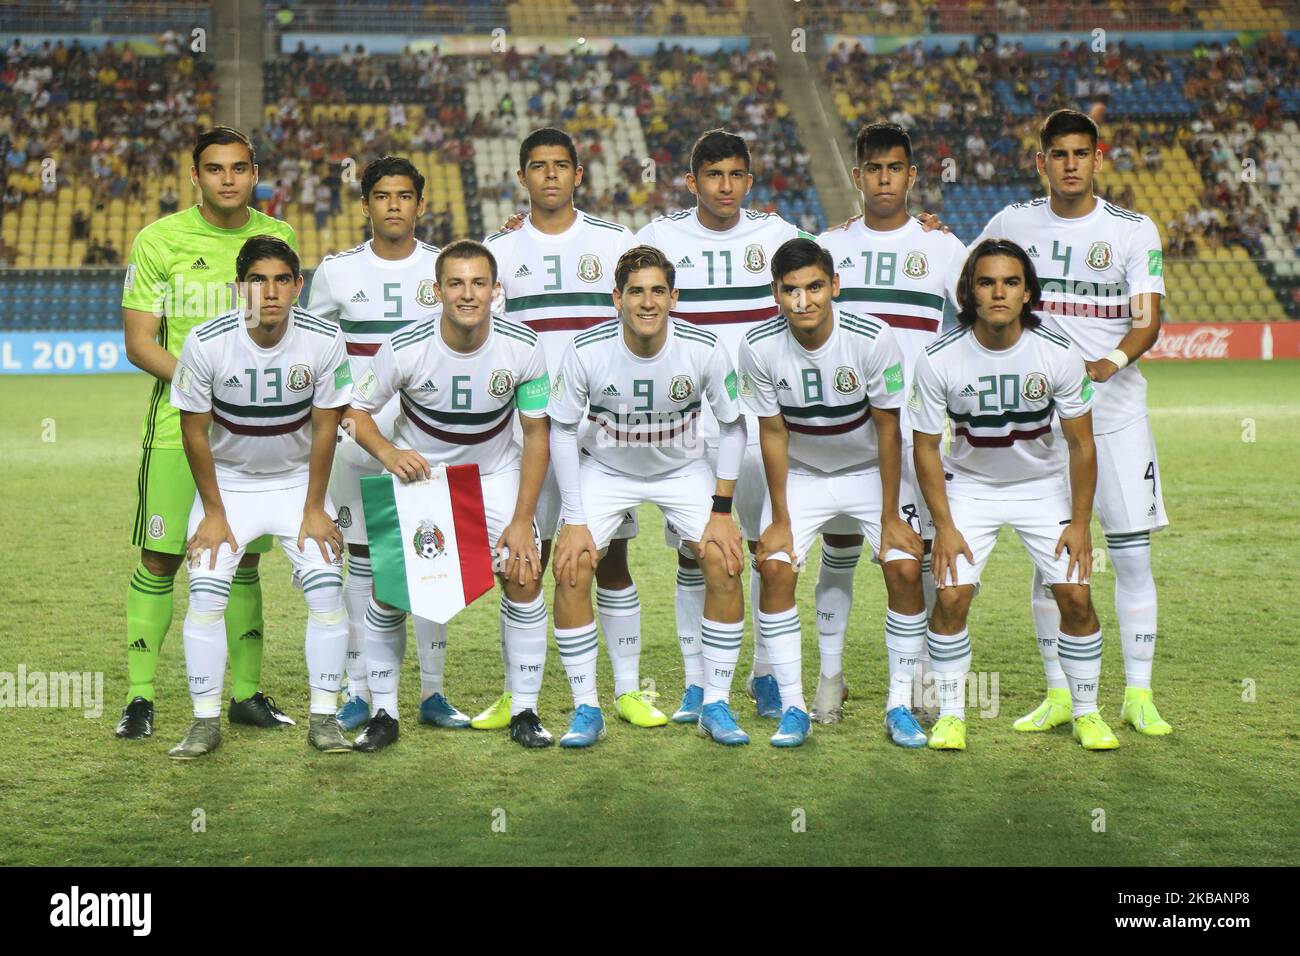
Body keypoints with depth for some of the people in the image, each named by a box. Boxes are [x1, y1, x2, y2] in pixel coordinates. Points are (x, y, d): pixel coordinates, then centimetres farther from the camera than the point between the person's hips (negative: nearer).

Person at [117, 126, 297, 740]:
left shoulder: (277, 238, 7)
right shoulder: (159, 240, -4)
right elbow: (139, 342, -5)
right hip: (177, 425, -3)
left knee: (244, 558, 8)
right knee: (160, 558, -2)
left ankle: (247, 694, 18)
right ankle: (139, 697, 7)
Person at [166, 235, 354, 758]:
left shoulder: (324, 341, -18)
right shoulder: (206, 343, -21)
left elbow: (325, 427, -9)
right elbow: (194, 429, -10)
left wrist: (314, 510, -7)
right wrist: (213, 513, -8)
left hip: (298, 480, 1)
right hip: (228, 480, -1)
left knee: (327, 592, -12)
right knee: (205, 595, -13)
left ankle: (324, 719, 1)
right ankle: (205, 722, 0)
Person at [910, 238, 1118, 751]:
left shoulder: (1060, 354, -18)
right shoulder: (939, 359, -20)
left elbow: (1081, 444, -8)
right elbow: (926, 445, -10)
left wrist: (1080, 523, -10)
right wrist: (944, 526, -14)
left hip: (1043, 487, 1)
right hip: (969, 486, -1)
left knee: (1075, 595, -9)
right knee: (951, 595, -15)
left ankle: (1087, 713, 10)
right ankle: (950, 715, 3)